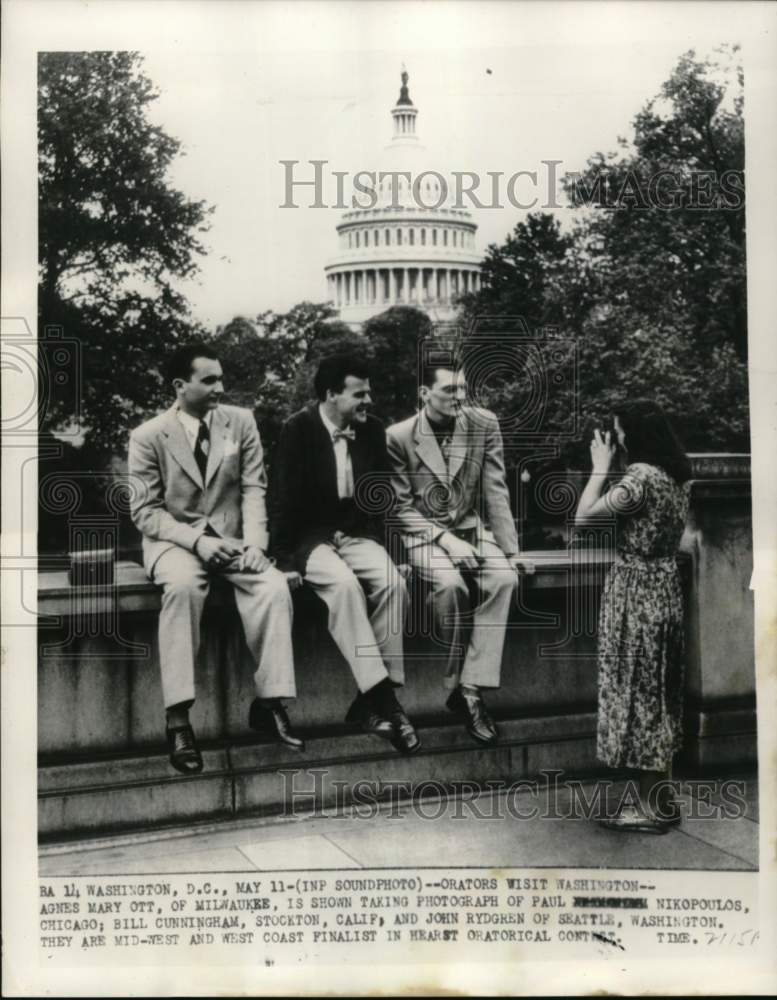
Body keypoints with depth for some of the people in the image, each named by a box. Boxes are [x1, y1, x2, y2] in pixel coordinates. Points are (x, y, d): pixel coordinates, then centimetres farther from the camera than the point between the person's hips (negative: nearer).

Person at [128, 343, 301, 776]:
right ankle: (179, 718, -32)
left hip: (231, 534, 3)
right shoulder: (148, 436, -6)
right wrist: (196, 540, -22)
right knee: (184, 585, -37)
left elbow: (253, 489, 1)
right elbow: (145, 512, -7)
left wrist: (254, 542, -16)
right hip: (174, 539, -3)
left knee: (274, 586, -27)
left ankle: (270, 703, -16)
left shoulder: (241, 421, 3)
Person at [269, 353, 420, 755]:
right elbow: (286, 498, -9)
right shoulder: (298, 429, -10)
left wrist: (375, 540, 2)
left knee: (392, 582, -25)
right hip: (309, 537, -4)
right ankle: (382, 699, -33)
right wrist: (284, 555, -11)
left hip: (356, 534, 4)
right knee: (343, 584, -34)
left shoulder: (372, 428, 4)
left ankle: (371, 700, -19)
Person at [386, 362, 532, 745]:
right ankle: (453, 681, -13)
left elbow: (495, 493, -1)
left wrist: (510, 549, -9)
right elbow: (402, 507, -7)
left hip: (470, 527, 3)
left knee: (504, 577, -27)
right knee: (450, 583, -34)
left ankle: (471, 689, -25)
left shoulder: (485, 425, -2)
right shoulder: (399, 437, -9)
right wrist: (446, 540, -20)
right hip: (423, 533, -3)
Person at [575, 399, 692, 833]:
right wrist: (611, 467, 14)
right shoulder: (678, 474, 7)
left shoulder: (640, 477, -21)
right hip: (665, 589, 9)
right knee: (659, 693, 15)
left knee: (638, 692, 0)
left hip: (636, 593, -9)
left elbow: (583, 515, -17)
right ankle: (662, 798, 24)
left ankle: (652, 807, 8)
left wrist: (600, 467, -7)